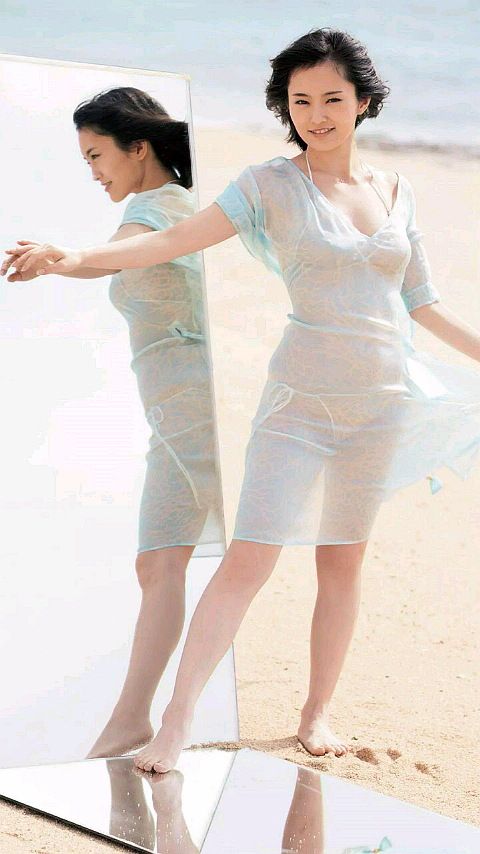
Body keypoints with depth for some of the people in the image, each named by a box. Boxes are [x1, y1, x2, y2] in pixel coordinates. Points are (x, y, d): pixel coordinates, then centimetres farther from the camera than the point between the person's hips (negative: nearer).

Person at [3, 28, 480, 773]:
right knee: (250, 558, -11)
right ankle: (176, 721, -9)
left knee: (344, 559, 10)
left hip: (383, 399, 4)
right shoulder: (272, 186, -4)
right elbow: (175, 240, -14)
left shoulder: (396, 192, 8)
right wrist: (80, 256, -28)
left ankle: (318, 713, 22)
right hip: (303, 397, -4)